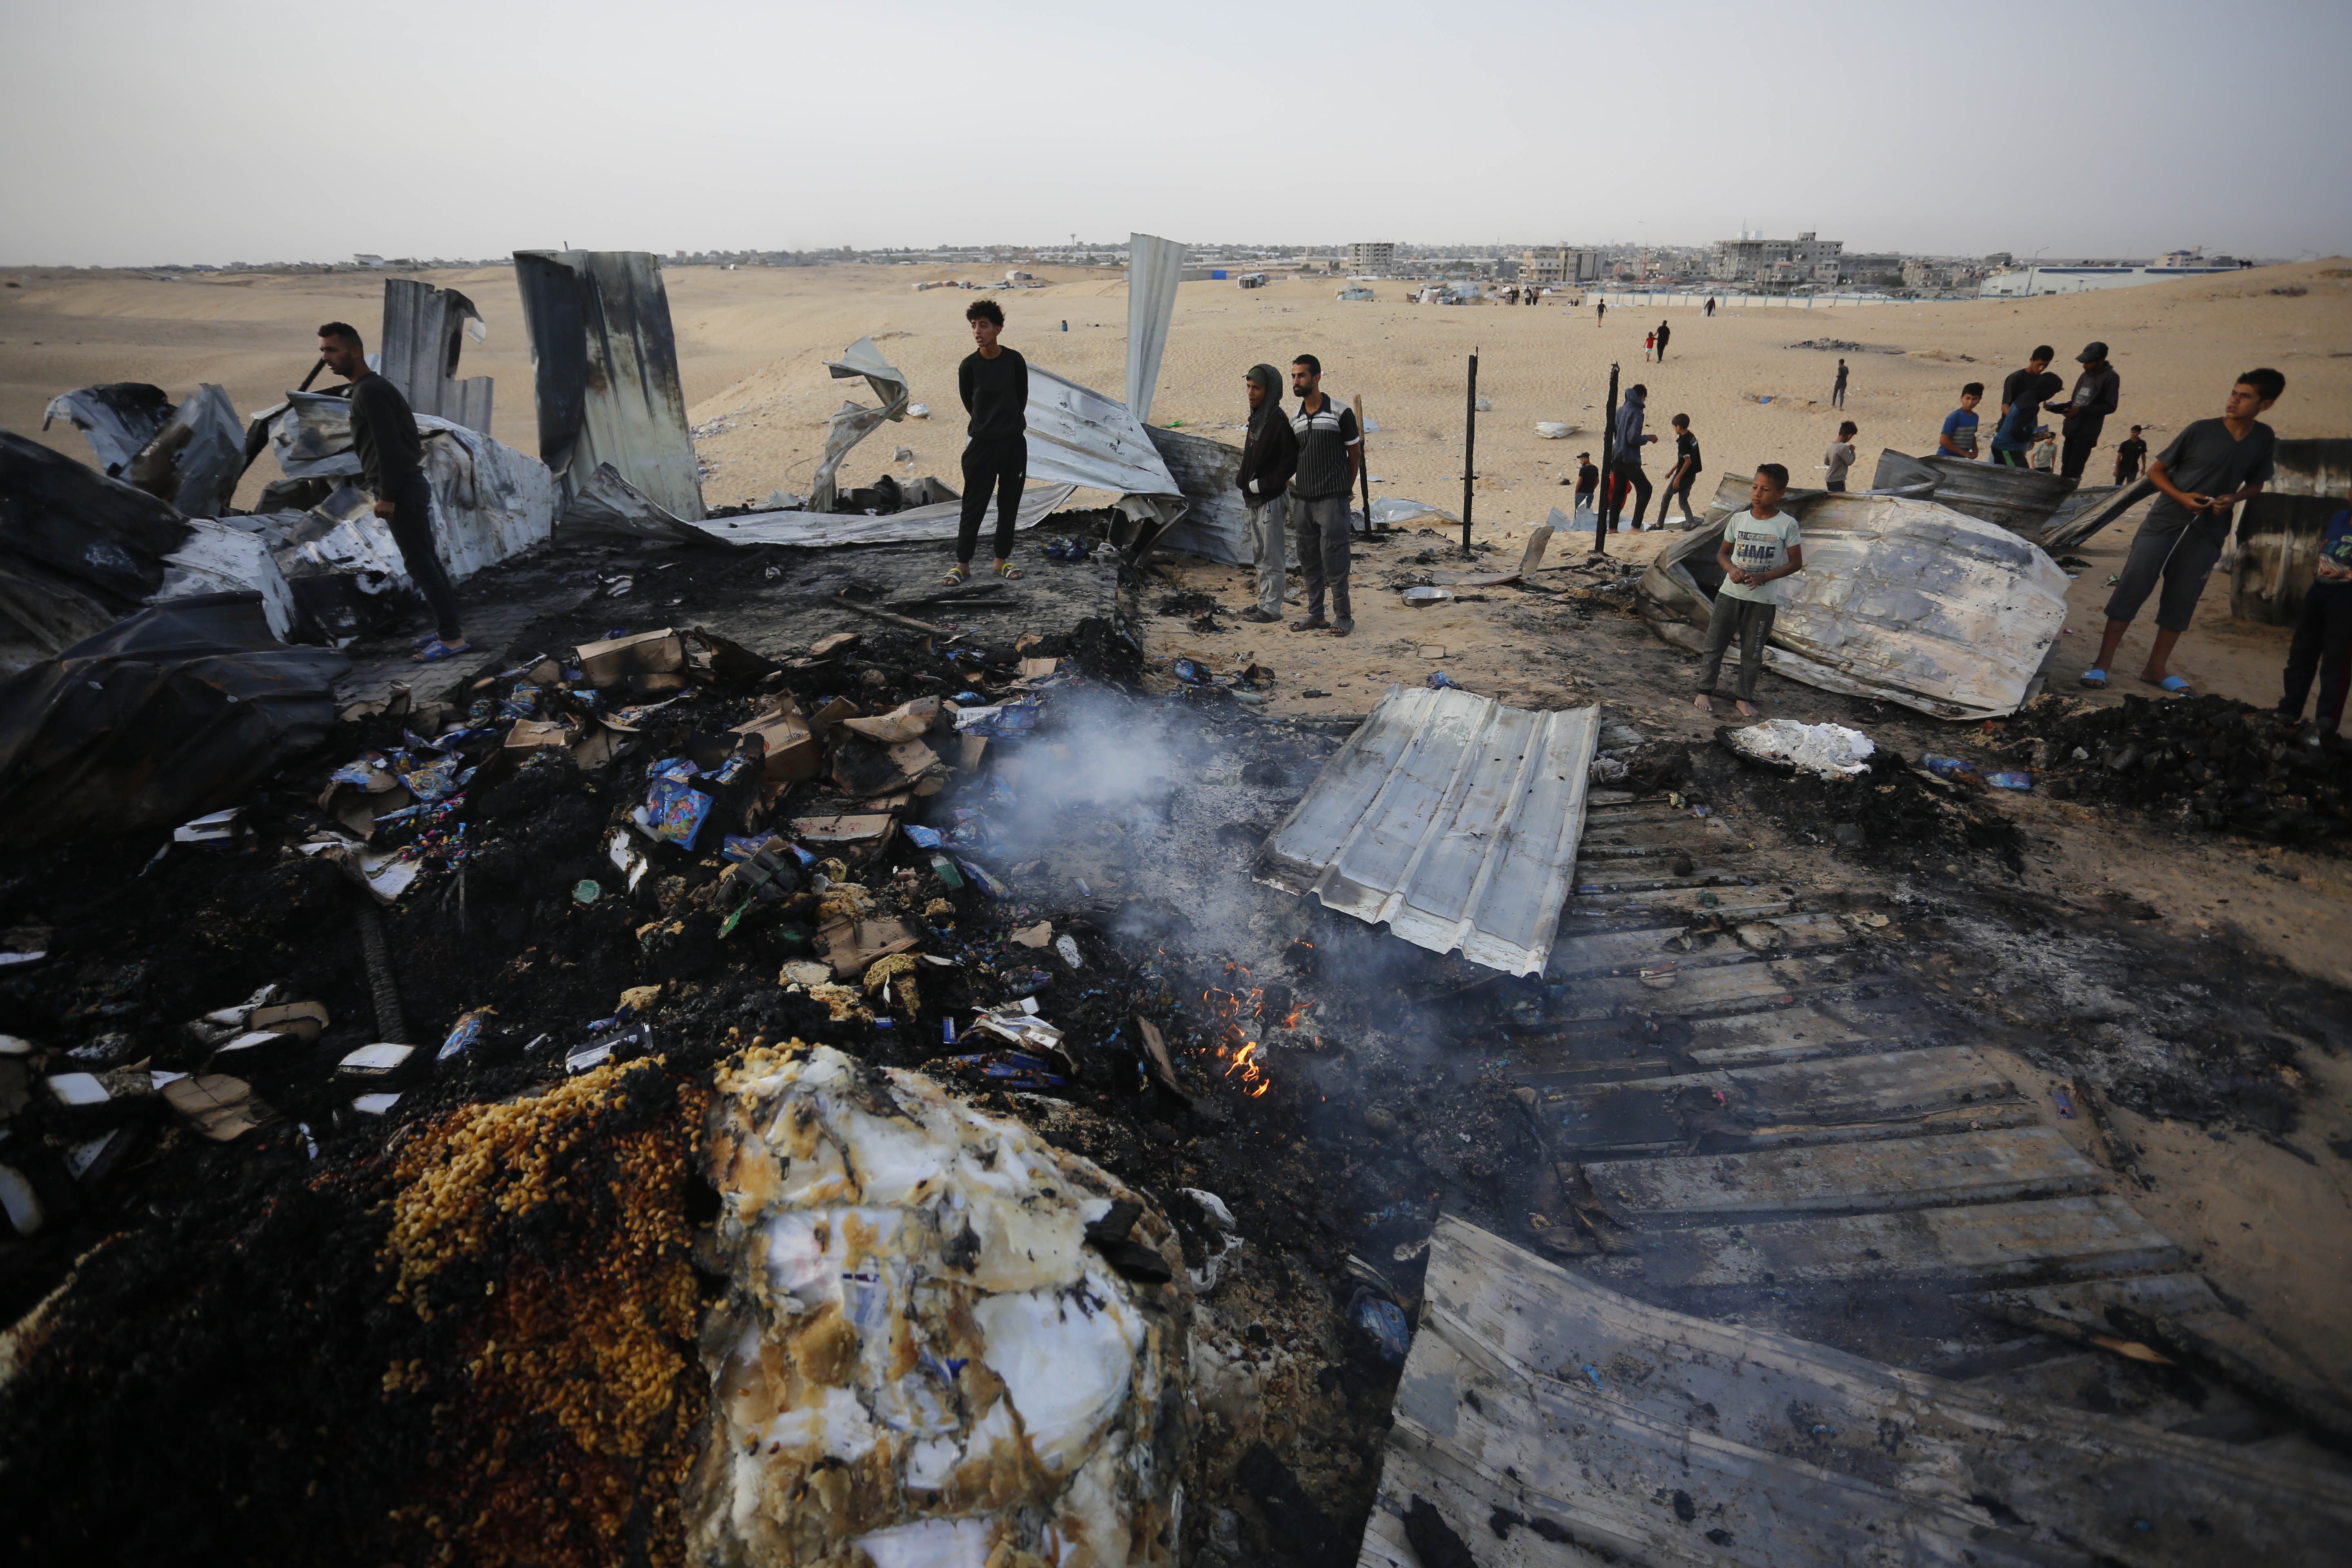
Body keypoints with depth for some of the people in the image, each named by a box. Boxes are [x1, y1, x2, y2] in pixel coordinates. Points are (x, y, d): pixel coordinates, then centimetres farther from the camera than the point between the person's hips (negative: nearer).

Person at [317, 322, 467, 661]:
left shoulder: (369, 391, -14)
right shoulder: (375, 387, 18)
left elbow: (389, 446, -20)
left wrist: (387, 496, -19)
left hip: (402, 492, -10)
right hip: (407, 488, 10)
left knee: (420, 564, -8)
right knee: (426, 561, 12)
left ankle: (452, 637, -6)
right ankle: (450, 626, 18)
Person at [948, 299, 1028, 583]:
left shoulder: (1015, 360, -5)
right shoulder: (969, 366, -7)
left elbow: (1022, 397, 8)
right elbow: (968, 402, 7)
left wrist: (1010, 425, 11)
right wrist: (987, 426, 10)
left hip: (1014, 442, 2)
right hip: (982, 443, -1)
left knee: (1010, 504, 9)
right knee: (974, 505, 0)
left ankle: (1002, 560, 21)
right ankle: (963, 564, 9)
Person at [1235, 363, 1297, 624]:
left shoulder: (1279, 421, -17)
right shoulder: (1257, 418, 10)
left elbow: (1290, 460, -21)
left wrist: (1263, 485, -21)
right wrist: (1245, 482, 10)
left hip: (1272, 499, -9)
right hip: (1255, 498, 10)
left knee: (1272, 556, -2)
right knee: (1259, 555, 16)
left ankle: (1272, 608, 5)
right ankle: (1264, 601, 26)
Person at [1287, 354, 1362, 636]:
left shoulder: (1341, 414, -5)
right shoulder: (1295, 420, 12)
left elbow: (1355, 454, 3)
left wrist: (1345, 488, 7)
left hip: (1332, 499, -6)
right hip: (1302, 499, 6)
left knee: (1334, 560, -5)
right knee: (1309, 560, 9)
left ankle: (1343, 617, 4)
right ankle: (1315, 615, 19)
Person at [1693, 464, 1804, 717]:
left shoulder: (1787, 525, -6)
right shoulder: (1739, 519, 1)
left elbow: (1796, 563, -3)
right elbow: (1722, 553, 10)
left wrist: (1764, 577, -16)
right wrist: (1732, 569, -12)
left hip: (1764, 599, -2)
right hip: (1731, 593, 2)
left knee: (1752, 651, 7)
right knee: (1715, 643, 5)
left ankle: (1745, 697, 18)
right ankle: (1705, 691, 17)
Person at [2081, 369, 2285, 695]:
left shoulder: (2264, 439, 6)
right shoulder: (2202, 431, -4)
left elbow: (2255, 483, 17)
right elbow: (2156, 470, 1)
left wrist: (2233, 498, -5)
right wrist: (2182, 497, -14)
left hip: (2207, 533, 3)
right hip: (2165, 522, -3)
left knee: (2182, 601, 7)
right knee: (2132, 589, -9)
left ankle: (2157, 668, 17)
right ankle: (2102, 663, -5)